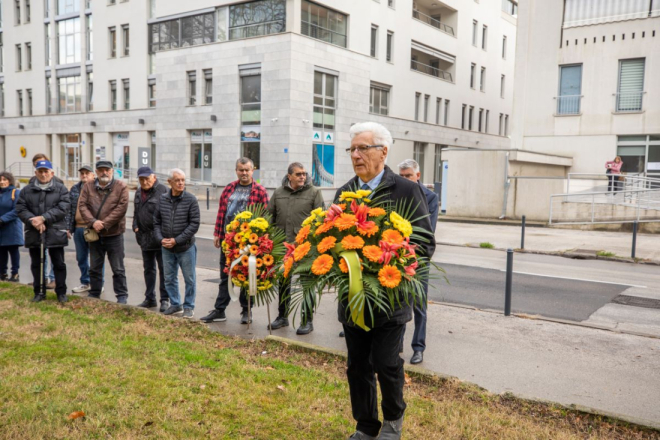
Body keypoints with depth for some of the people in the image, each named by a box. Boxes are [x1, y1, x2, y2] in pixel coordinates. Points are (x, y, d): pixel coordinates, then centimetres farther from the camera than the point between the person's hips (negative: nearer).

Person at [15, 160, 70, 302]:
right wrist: (33, 220, -16)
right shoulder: (27, 190, 9)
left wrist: (43, 218, -19)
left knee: (59, 264, 4)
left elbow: (63, 208, -11)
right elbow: (20, 209, 2)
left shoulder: (61, 188, 1)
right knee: (36, 264, 11)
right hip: (34, 233, 3)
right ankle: (39, 292, 22)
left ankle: (61, 292, 14)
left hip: (55, 232, -2)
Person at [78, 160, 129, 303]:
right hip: (94, 234, 4)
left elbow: (121, 208, -13)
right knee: (94, 268, 15)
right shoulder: (88, 186, 6)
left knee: (118, 269, 3)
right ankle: (94, 293, 28)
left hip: (114, 234, -3)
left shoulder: (121, 187, -4)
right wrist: (93, 221, -18)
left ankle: (122, 295, 12)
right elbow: (82, 205, -2)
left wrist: (104, 224, -17)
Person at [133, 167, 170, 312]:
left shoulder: (163, 190, -10)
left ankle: (165, 299, 8)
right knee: (148, 269, 15)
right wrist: (135, 227, 8)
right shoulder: (139, 192, 14)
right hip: (145, 237, 7)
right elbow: (136, 213, 24)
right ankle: (150, 298, 25)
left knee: (163, 269, 0)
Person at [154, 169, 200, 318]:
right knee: (169, 279, 14)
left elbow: (194, 224, -12)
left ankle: (189, 306, 21)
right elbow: (156, 222, 8)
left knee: (189, 279, 6)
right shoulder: (163, 199, 2)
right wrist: (161, 239, -8)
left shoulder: (191, 200, -9)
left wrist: (177, 240, -15)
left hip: (186, 248, -4)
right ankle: (175, 304, 30)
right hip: (167, 249, 4)